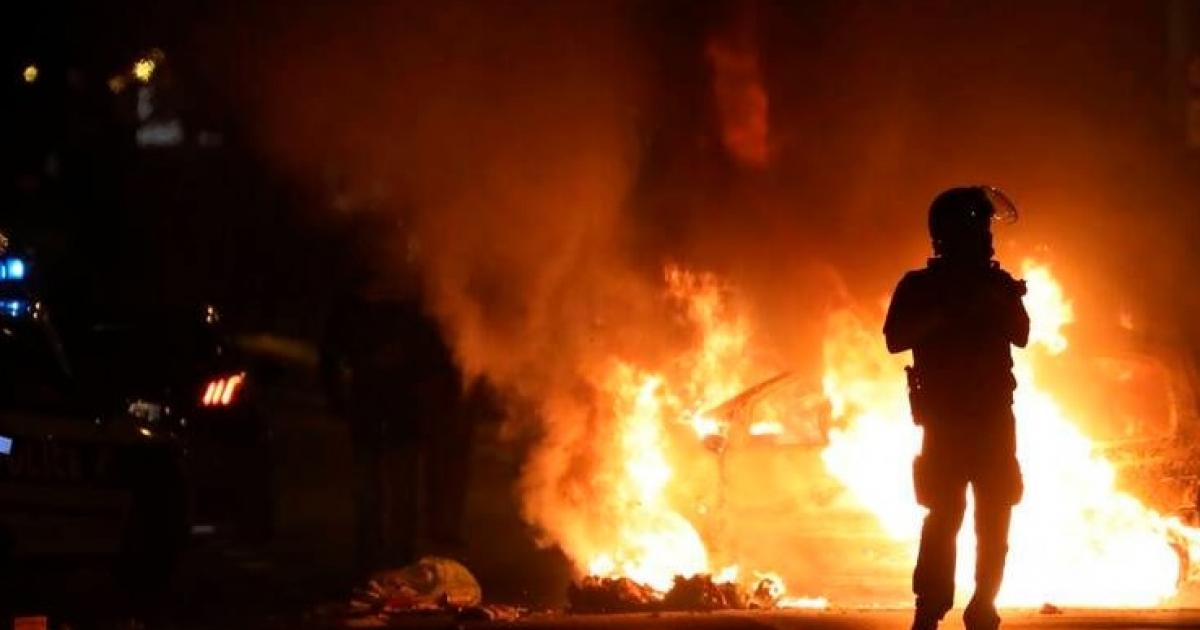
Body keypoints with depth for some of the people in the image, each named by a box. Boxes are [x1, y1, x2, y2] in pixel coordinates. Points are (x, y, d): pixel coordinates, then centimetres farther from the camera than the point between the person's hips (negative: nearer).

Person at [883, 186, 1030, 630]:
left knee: (994, 517, -1)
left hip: (994, 415, 4)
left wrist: (997, 302, -15)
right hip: (946, 416, -4)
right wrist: (948, 312, -17)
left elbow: (1021, 335, 1)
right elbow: (895, 339, -9)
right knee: (945, 514, -12)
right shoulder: (919, 286, 4)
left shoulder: (997, 283, 13)